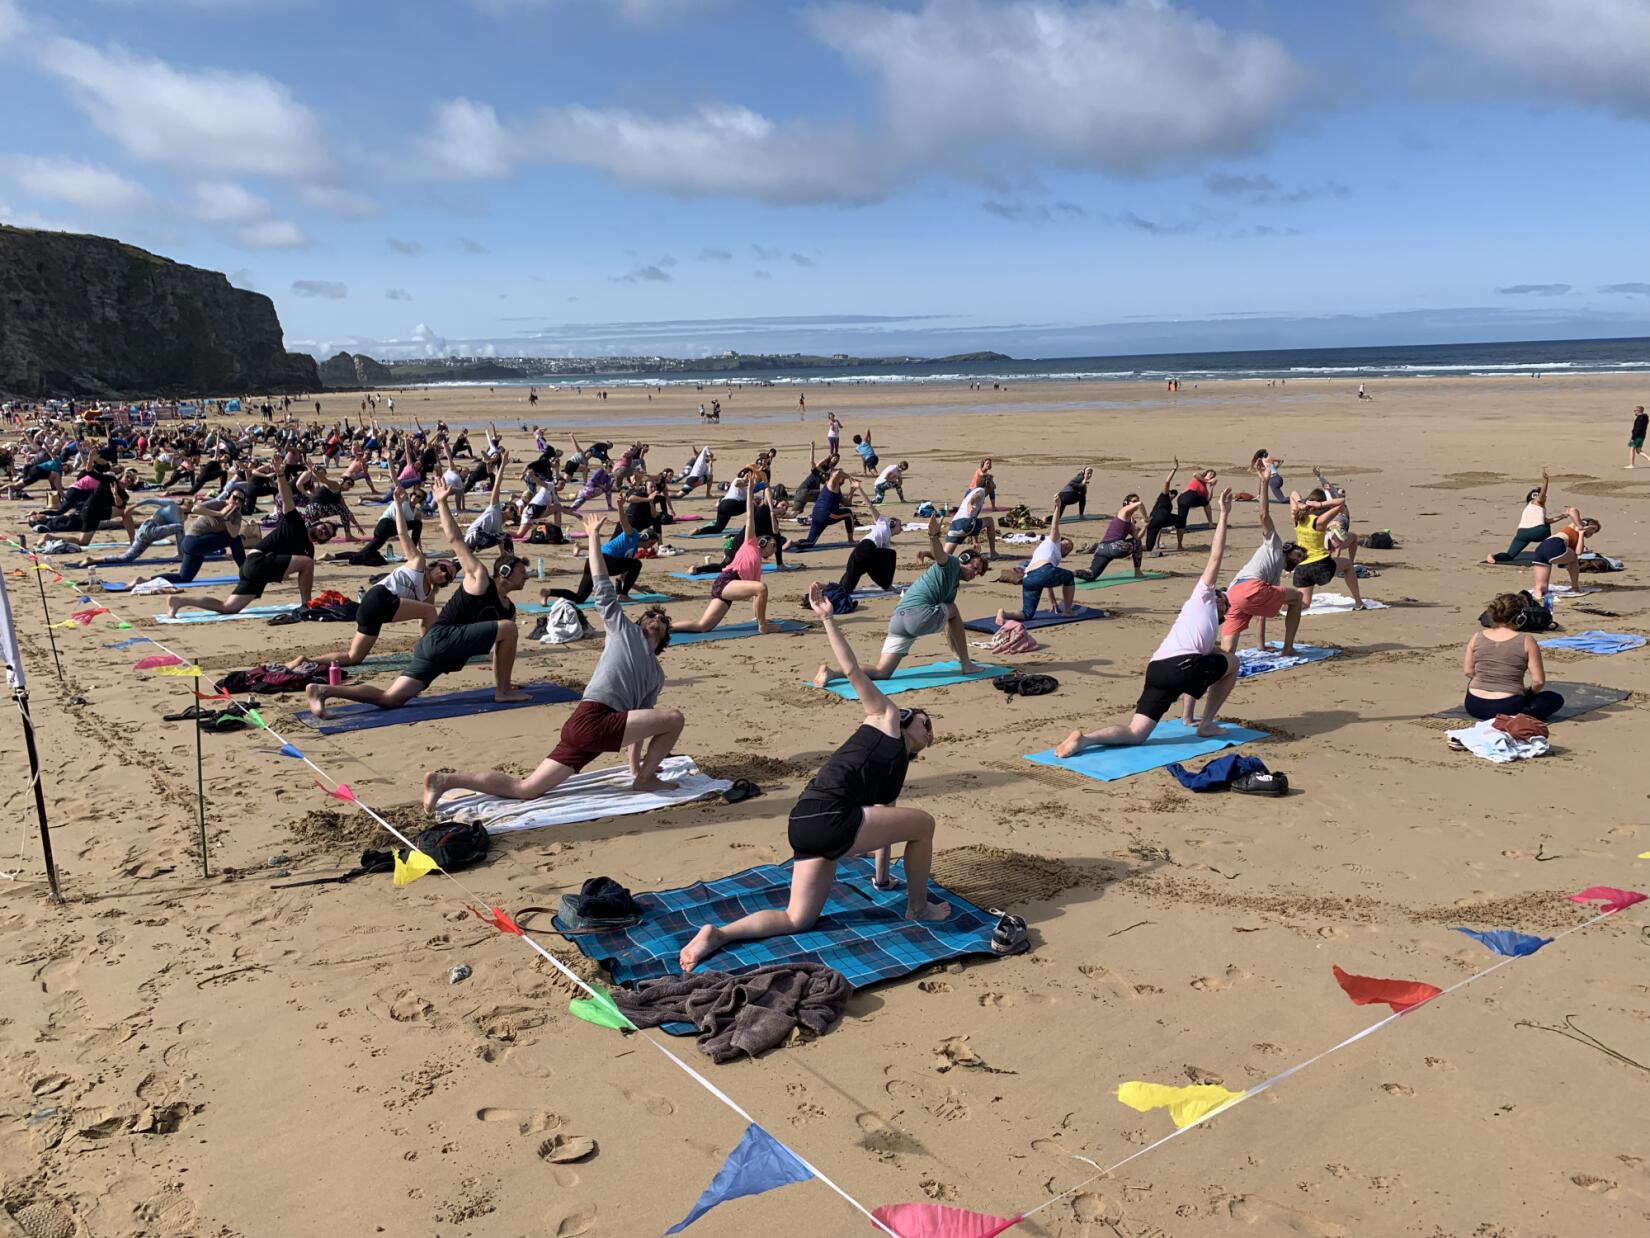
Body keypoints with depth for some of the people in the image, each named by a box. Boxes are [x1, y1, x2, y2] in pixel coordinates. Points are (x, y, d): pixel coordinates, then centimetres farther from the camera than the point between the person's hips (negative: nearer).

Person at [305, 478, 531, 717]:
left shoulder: (508, 609, 19)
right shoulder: (479, 578, -2)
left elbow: (500, 647, 26)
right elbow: (455, 539, -3)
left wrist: (498, 680, 24)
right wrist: (441, 502, -4)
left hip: (435, 647, 8)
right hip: (440, 637, -8)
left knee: (389, 699, 1)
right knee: (508, 627, -16)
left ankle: (323, 690, 5)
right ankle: (504, 692, -11)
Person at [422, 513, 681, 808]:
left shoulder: (657, 674, 31)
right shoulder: (624, 631, 13)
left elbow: (639, 720, 32)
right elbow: (603, 587, 9)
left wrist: (635, 764, 29)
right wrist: (594, 537, 8)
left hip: (583, 727, 8)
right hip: (591, 719, -8)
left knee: (524, 789, 4)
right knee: (674, 718, -13)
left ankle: (445, 780, 7)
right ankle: (646, 780, 2)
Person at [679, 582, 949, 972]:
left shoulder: (897, 773, 31)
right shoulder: (886, 716, 11)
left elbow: (884, 820, 36)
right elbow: (852, 671, 3)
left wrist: (882, 876, 41)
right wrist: (827, 618, -4)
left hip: (807, 825, 9)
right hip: (827, 817, -9)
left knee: (797, 920, 7)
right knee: (923, 823, 5)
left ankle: (717, 933, -2)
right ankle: (919, 908, 20)